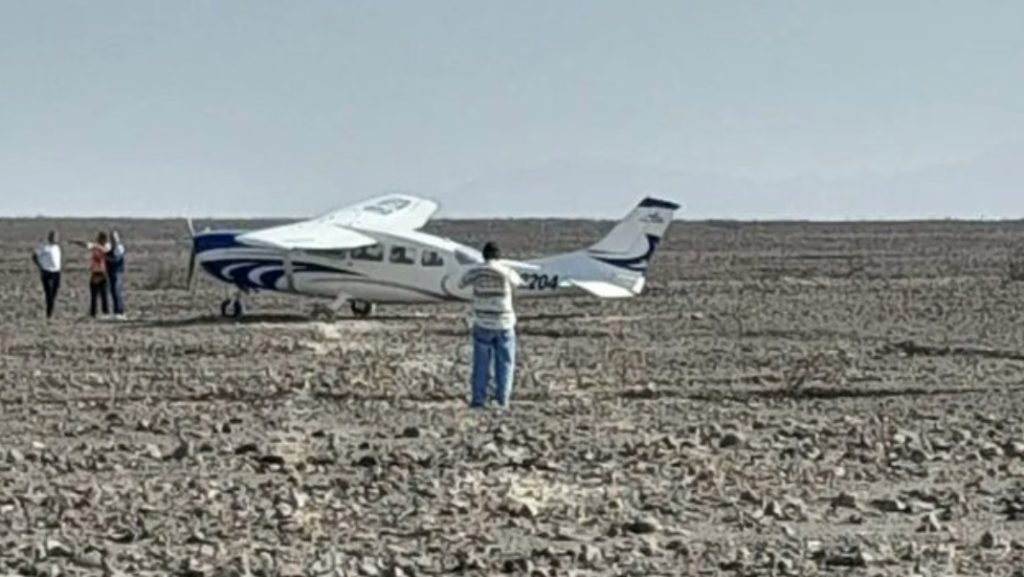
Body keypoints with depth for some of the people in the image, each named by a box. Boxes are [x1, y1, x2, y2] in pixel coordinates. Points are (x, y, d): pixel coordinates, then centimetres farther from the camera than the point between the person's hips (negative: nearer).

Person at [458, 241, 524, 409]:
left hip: (482, 324, 1)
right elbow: (517, 282, 15)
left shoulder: (475, 271, -6)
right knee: (505, 362, 9)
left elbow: (461, 284, 15)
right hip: (504, 324, -1)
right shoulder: (506, 272, -8)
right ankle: (502, 398, 4)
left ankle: (479, 399, 4)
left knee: (481, 363, 7)